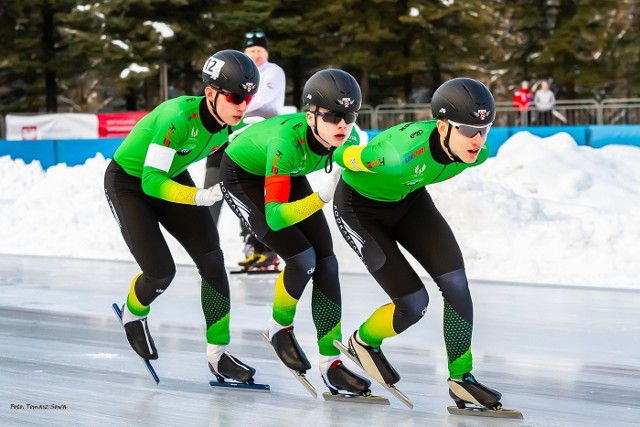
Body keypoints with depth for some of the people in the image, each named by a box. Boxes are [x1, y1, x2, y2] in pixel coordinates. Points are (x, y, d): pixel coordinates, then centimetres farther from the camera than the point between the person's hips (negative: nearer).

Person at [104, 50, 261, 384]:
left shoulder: (231, 122, -17)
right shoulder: (179, 117, -37)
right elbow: (151, 181, -40)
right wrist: (199, 197, -51)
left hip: (172, 178, 6)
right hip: (128, 184, -6)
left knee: (211, 259, -8)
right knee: (161, 272, -11)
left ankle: (218, 354, 0)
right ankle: (133, 315, 25)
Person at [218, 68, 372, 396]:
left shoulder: (348, 141, -24)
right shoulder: (288, 141, -42)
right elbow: (275, 217, -43)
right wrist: (323, 196, -53)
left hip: (287, 174, 6)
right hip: (242, 176, -6)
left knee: (325, 263, -5)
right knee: (302, 259, -17)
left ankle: (331, 364, 2)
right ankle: (280, 328, 12)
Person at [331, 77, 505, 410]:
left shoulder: (478, 152, -23)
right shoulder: (399, 155, -43)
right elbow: (345, 156, -22)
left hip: (410, 200, 6)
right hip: (360, 208, -6)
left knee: (456, 283, -10)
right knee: (414, 304, -8)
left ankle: (461, 378, 6)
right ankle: (363, 341, 24)